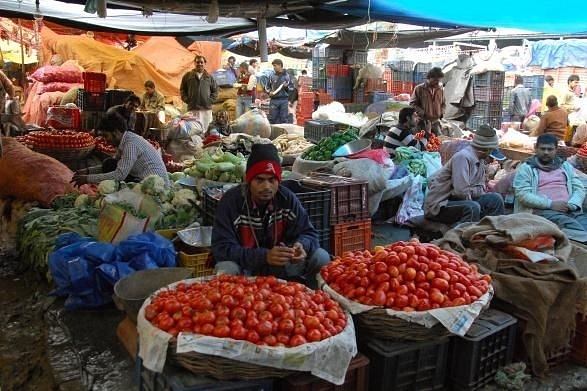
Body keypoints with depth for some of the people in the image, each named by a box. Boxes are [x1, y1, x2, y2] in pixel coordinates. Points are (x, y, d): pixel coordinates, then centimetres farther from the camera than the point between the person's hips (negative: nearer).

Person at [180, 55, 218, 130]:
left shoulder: (209, 77, 11)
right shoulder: (188, 76, 8)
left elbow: (215, 90, 14)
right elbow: (182, 89, 11)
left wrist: (210, 100, 1)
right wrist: (186, 100, -1)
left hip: (206, 108, 1)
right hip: (192, 108, -1)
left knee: (206, 128, 1)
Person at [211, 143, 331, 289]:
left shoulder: (287, 198, -8)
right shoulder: (230, 201, -19)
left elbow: (308, 233, -3)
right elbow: (221, 248, -25)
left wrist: (302, 246, -30)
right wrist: (264, 256, -39)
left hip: (281, 265, 4)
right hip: (245, 267, -3)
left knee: (321, 257, -13)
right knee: (226, 270, -35)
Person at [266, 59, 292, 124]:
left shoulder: (287, 76, 4)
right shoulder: (272, 76, 8)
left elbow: (291, 88, 6)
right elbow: (268, 86, 17)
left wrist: (287, 87, -14)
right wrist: (269, 92, -2)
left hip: (284, 100, -1)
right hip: (274, 100, 2)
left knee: (283, 119, 3)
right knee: (273, 118, 3)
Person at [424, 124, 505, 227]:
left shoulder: (480, 160, 8)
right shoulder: (463, 157, -20)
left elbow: (480, 189, 9)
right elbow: (461, 191, -28)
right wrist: (476, 190, -11)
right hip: (439, 206, -9)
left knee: (495, 199, 1)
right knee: (472, 207, -33)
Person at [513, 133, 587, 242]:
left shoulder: (566, 166, 25)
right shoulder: (526, 168, 9)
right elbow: (522, 194, -4)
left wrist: (572, 204, -5)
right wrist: (550, 204, -13)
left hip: (569, 210, 4)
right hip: (542, 210, -4)